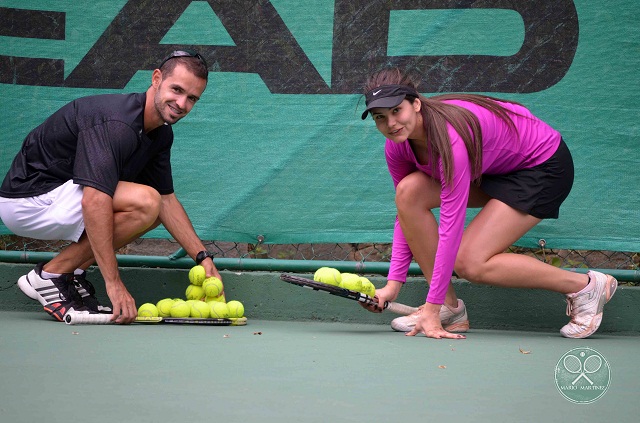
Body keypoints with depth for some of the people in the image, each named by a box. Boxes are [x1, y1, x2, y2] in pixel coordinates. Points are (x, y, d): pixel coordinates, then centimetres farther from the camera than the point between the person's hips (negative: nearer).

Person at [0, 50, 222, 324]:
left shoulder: (161, 133, 6)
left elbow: (167, 200, 13)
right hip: (27, 201, -10)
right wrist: (114, 284, -36)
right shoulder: (116, 123, -26)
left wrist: (203, 259, 4)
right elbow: (93, 202, -35)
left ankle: (71, 273, 6)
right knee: (145, 202, -25)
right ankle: (51, 275, -13)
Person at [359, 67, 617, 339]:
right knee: (409, 192, -15)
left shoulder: (450, 138, -37)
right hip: (494, 167, 8)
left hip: (544, 166, -8)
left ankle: (585, 286, -5)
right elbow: (406, 214, -2)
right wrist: (393, 283, -11)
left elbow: (451, 224, -37)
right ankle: (449, 309, -8)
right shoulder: (397, 145, -12)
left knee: (470, 263, -19)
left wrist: (431, 308, -36)